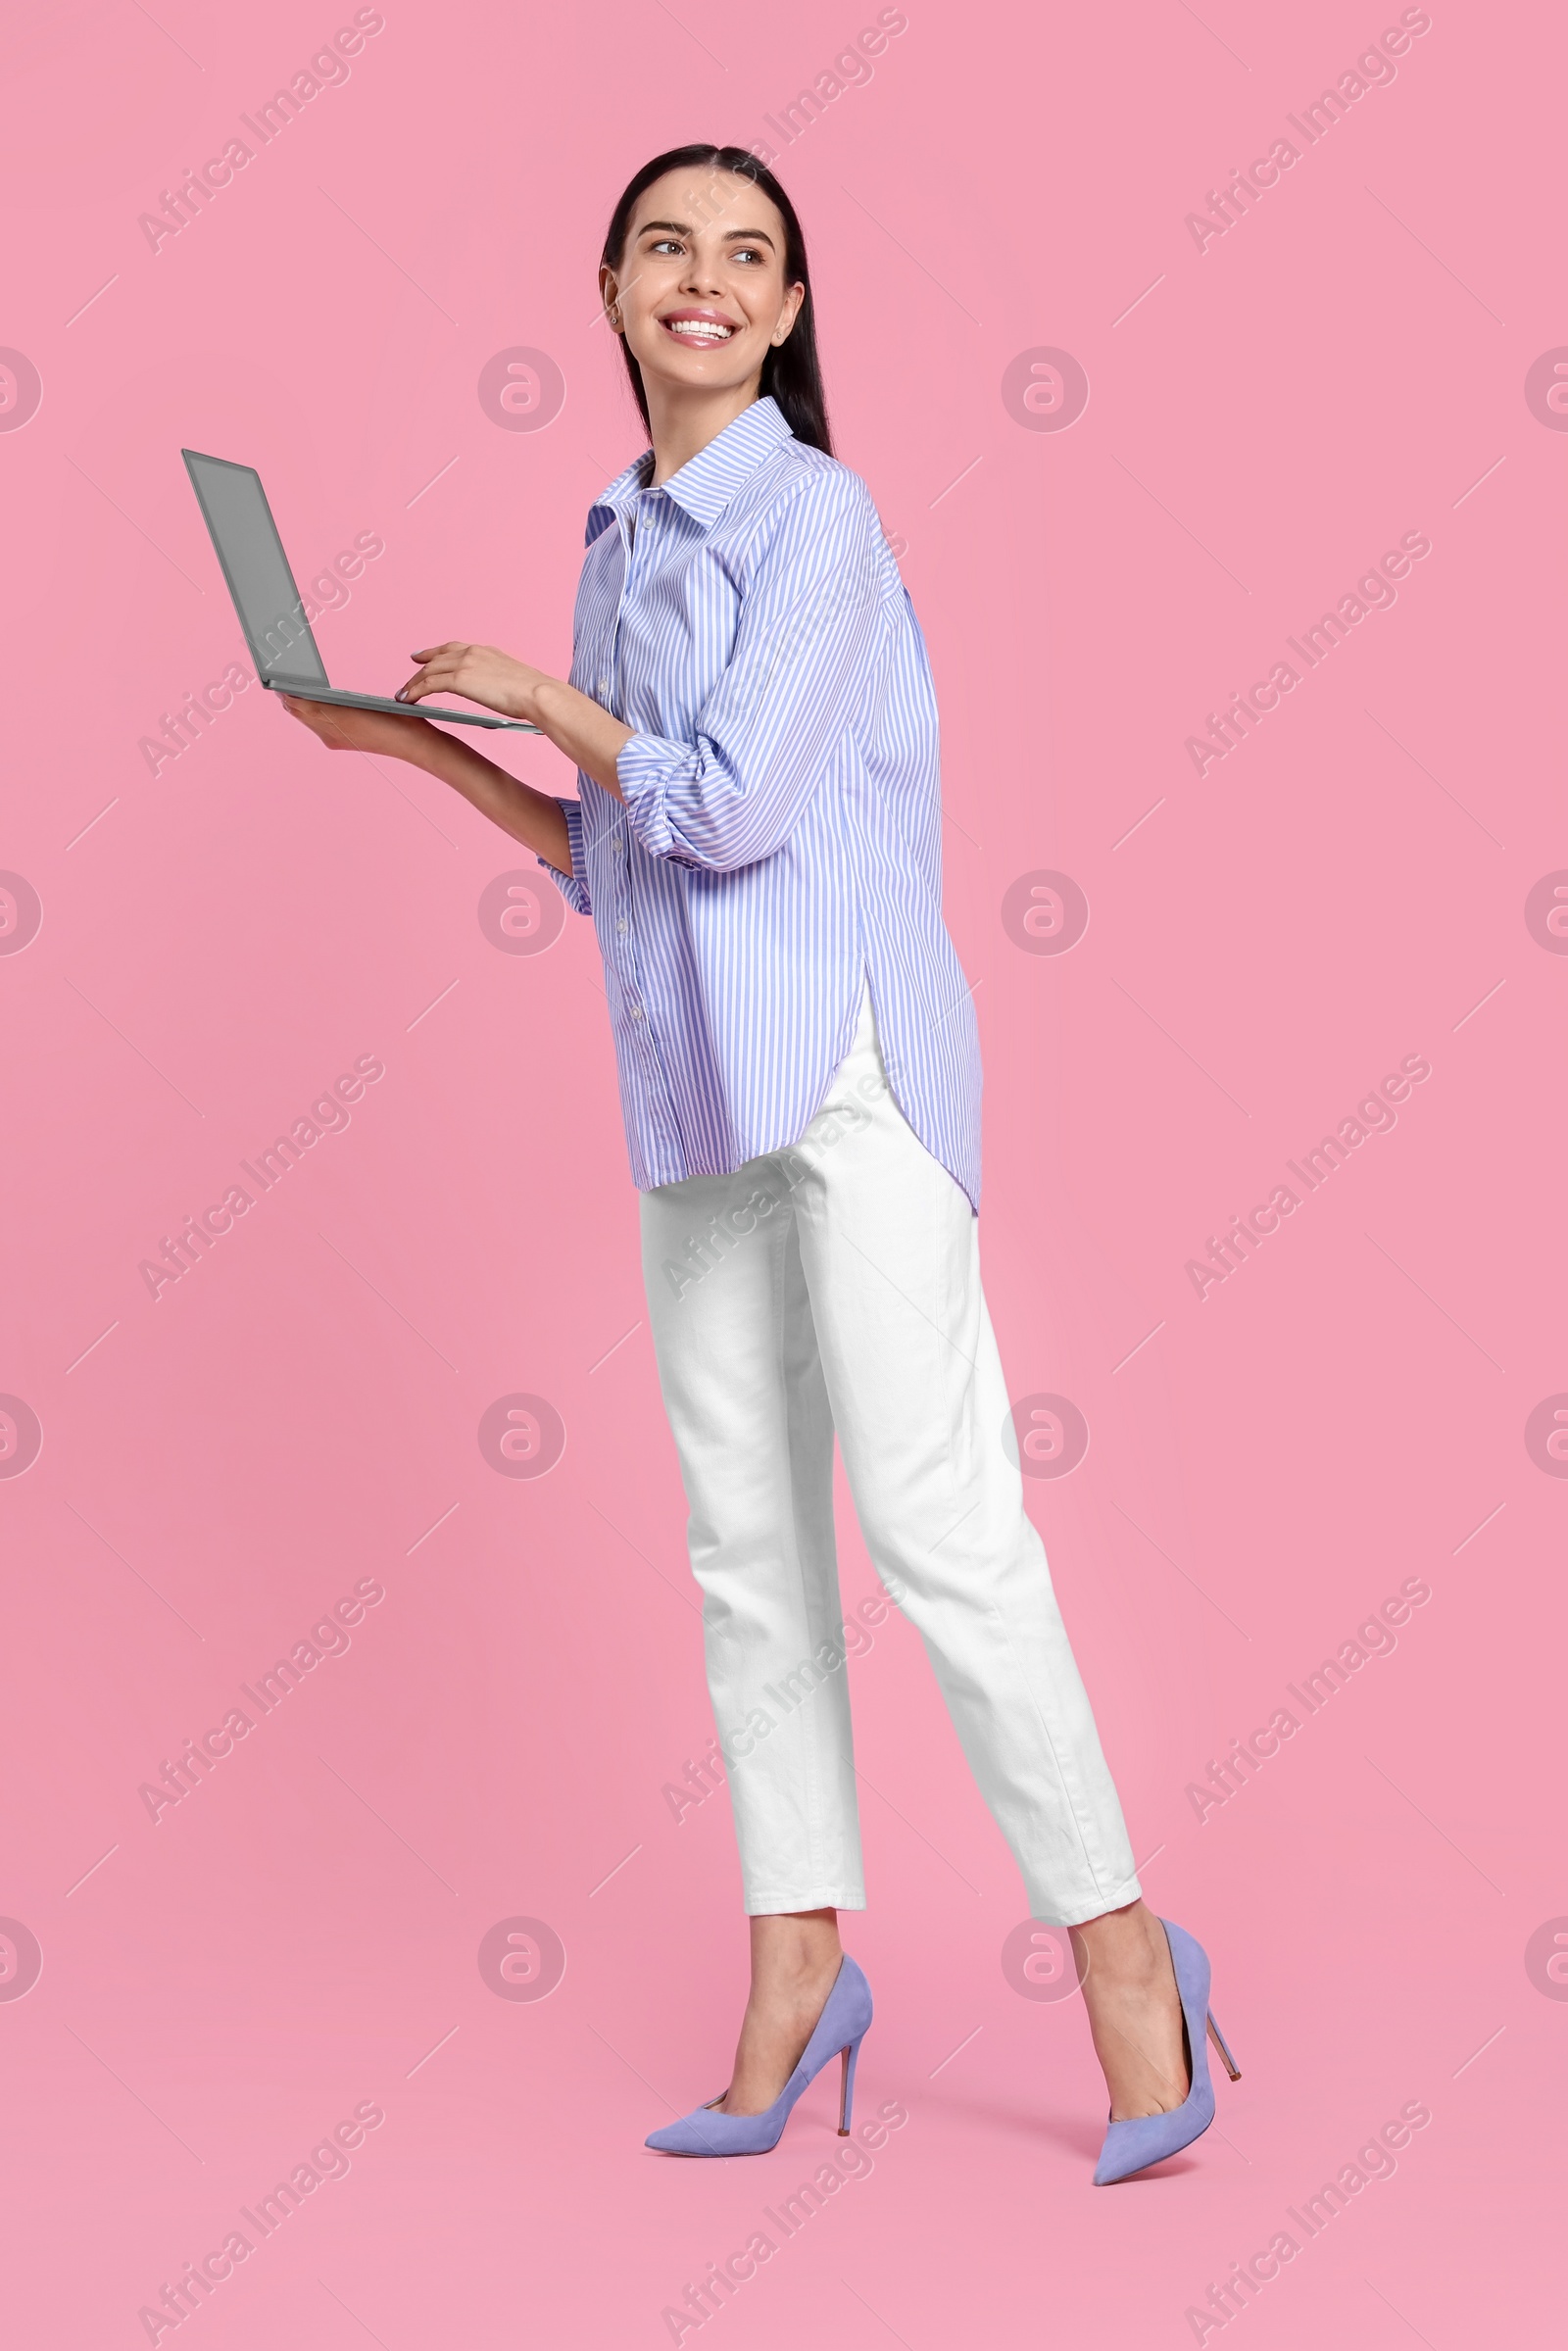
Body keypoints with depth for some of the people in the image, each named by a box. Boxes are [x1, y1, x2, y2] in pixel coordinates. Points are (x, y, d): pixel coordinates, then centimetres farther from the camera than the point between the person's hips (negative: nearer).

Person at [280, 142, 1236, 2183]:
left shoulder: (818, 516, -6)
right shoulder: (625, 543, 17)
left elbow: (729, 804, -15)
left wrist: (534, 692, -2)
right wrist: (422, 745, 14)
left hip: (846, 1062, -8)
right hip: (694, 1090, 8)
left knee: (935, 1522, -10)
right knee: (748, 1547, 8)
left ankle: (1121, 1952, 0)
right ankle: (797, 1970, 17)